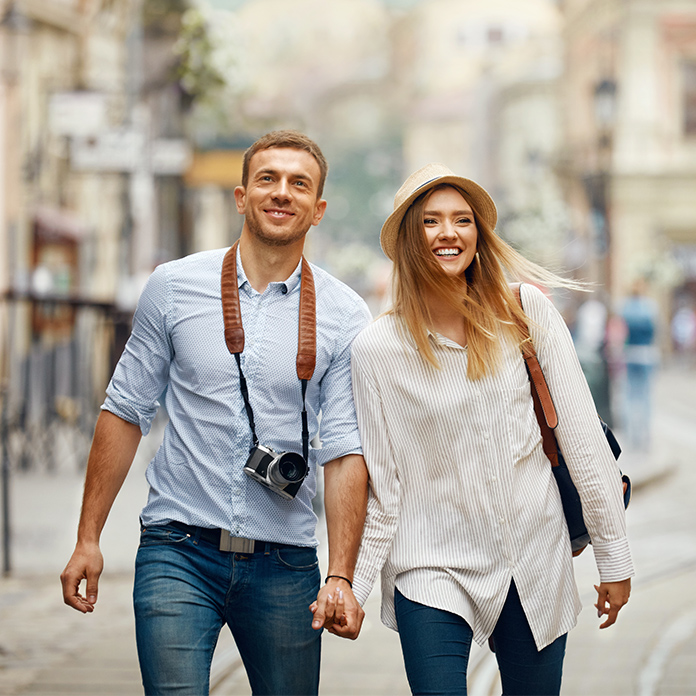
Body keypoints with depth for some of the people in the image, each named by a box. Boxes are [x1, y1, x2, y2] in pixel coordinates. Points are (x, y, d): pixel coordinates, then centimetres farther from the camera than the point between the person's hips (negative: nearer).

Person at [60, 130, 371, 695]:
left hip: (284, 564, 1)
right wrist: (88, 538, 3)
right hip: (178, 549, -1)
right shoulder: (175, 287, 2)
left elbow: (345, 449, -4)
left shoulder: (344, 317, 1)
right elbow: (126, 410, 7)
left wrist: (341, 577, -14)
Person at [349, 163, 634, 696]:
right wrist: (350, 586, -8)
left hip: (535, 566, 2)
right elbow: (381, 487, 0)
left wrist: (614, 557, 0)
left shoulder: (526, 313, -2)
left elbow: (582, 437, 0)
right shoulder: (376, 349, -4)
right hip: (433, 570, -1)